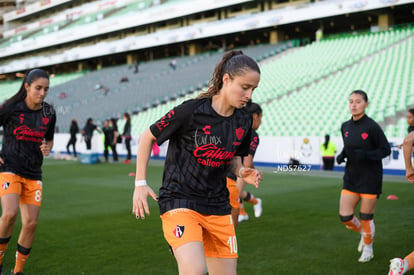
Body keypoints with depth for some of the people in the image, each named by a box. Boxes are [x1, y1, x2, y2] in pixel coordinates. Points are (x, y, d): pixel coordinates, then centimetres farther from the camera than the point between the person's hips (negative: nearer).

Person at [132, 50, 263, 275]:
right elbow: (147, 137, -3)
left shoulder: (244, 120, 2)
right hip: (180, 201, -6)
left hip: (218, 207, 6)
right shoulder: (191, 111, -15)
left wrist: (242, 172, -5)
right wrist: (140, 183, -5)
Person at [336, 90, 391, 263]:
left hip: (370, 179, -5)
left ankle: (368, 248, 32)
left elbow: (386, 150, -10)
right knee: (345, 217, 1)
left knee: (366, 218, 5)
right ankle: (363, 233, 34)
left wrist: (366, 155, -25)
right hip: (351, 178, 5)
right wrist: (342, 156, -3)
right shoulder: (345, 127, 3)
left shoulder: (372, 126, -15)